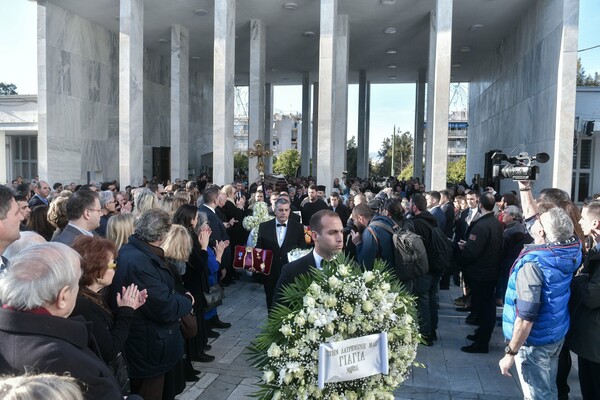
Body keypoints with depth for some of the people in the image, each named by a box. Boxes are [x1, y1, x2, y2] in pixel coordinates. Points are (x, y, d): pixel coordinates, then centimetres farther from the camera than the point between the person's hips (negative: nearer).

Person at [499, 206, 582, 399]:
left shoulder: (533, 263, -29)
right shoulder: (569, 251, -8)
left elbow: (526, 317, -30)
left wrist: (510, 353, -20)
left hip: (534, 341, -7)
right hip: (556, 334, 8)